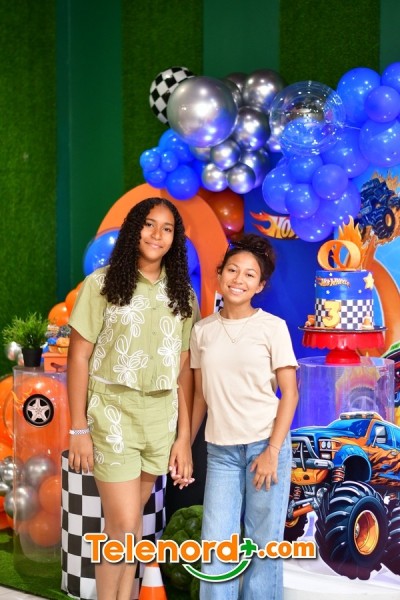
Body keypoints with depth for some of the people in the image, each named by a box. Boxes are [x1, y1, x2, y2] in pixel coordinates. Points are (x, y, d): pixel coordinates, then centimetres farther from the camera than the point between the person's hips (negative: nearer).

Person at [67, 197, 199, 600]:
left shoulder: (182, 294, 8)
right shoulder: (101, 284, -3)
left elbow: (184, 369, 7)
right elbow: (79, 357, -4)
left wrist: (184, 436, 4)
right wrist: (78, 429, -7)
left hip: (161, 419, 3)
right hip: (112, 414, -3)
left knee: (126, 521, 11)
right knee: (124, 525, -5)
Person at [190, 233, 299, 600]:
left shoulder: (273, 327, -4)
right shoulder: (202, 330, 5)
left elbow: (290, 393, -4)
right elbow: (200, 395, 11)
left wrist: (272, 451, -11)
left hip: (266, 445, -2)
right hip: (220, 450, 3)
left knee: (263, 544, 5)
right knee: (216, 545, 3)